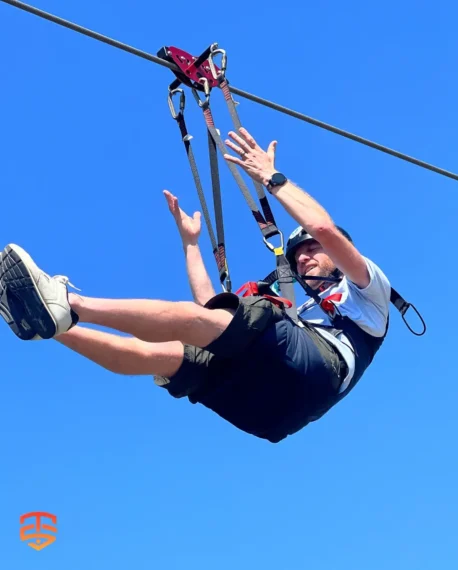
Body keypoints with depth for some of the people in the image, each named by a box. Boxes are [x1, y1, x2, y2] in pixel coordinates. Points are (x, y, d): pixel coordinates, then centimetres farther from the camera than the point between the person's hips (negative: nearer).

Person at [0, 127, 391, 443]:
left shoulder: (368, 289, 27)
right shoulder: (299, 316, 43)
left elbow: (324, 228, 5)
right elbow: (212, 313, 34)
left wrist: (271, 178, 13)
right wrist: (191, 243, 40)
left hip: (318, 368, -7)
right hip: (276, 408, 7)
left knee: (190, 319, -24)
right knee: (151, 354, -7)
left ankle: (69, 303, -31)